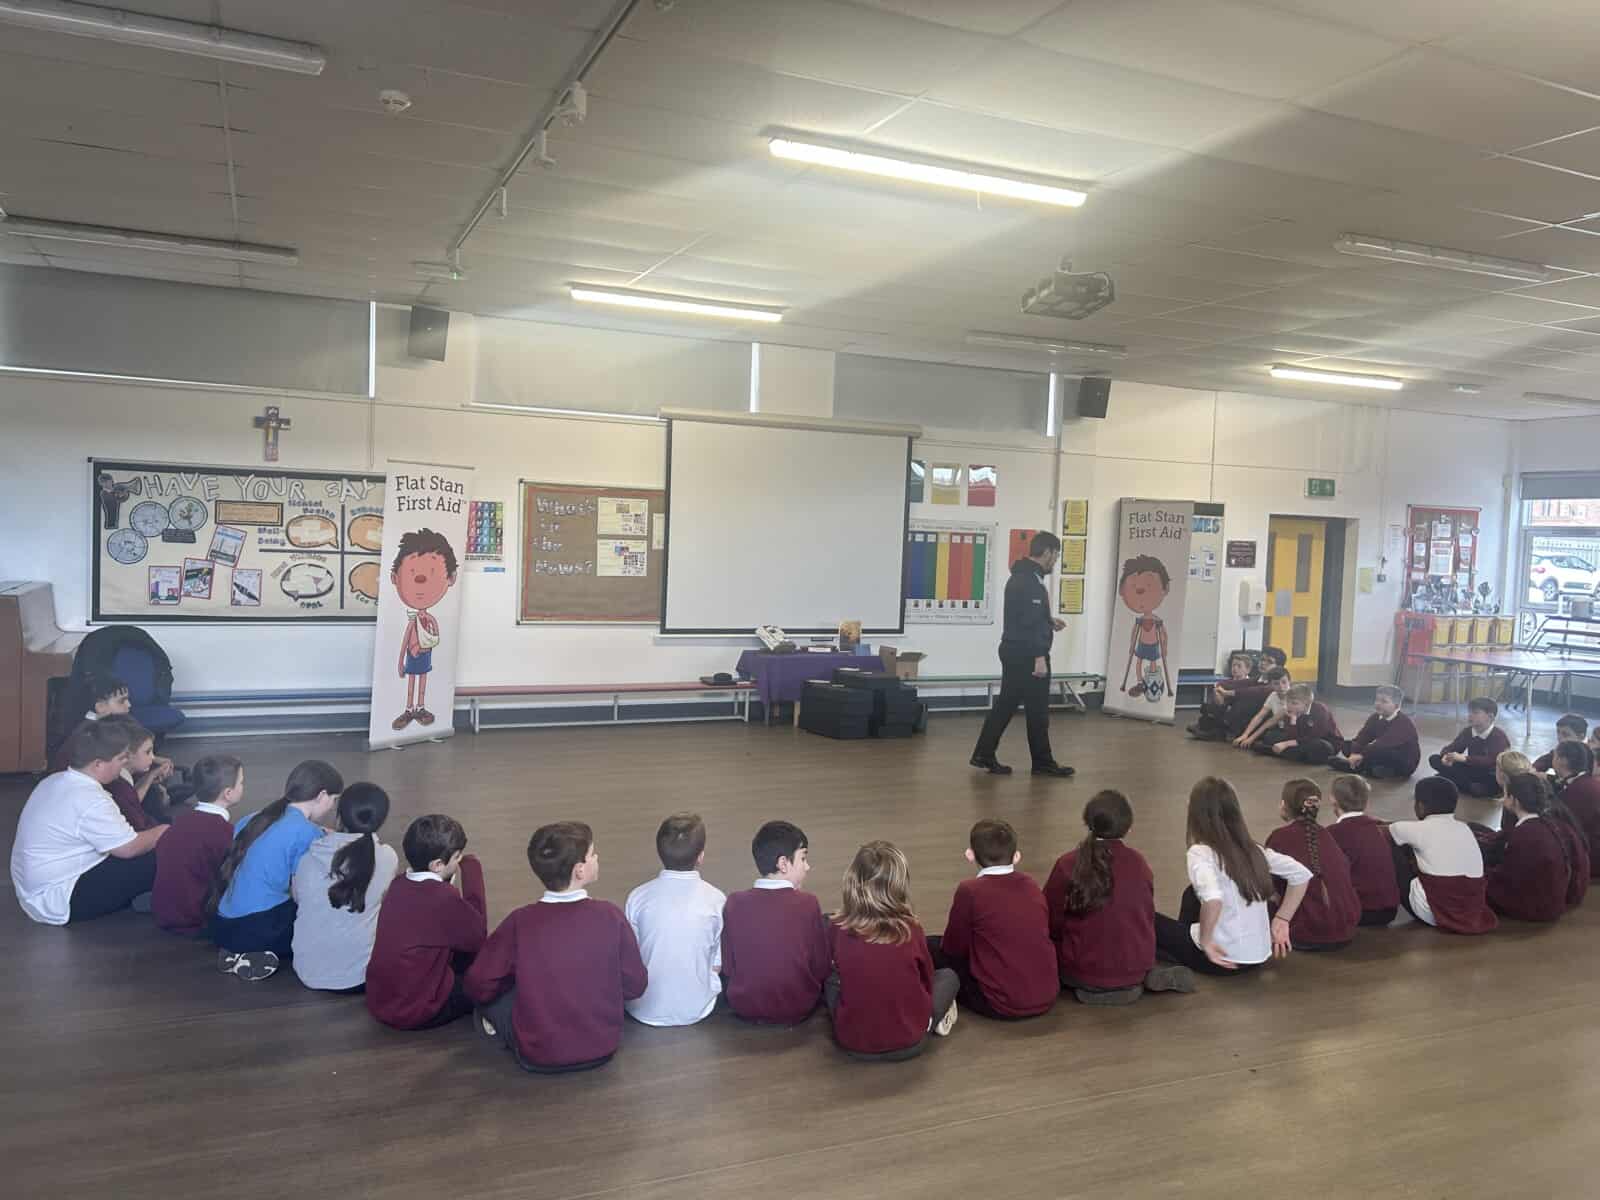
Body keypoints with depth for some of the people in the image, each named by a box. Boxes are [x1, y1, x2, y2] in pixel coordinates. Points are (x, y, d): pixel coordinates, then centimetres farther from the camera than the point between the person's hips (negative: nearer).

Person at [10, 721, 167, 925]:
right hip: (61, 902, -10)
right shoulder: (89, 800, -25)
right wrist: (163, 832, -2)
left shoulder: (55, 782, 4)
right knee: (155, 862, -16)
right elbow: (130, 848, -19)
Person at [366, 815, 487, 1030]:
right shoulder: (442, 897, -26)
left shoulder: (399, 886, 0)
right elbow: (479, 936, -13)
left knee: (468, 956, 20)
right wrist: (472, 870, -11)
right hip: (414, 1012, -8)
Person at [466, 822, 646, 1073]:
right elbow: (635, 986, -5)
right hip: (602, 1048, 1)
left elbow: (479, 986, -7)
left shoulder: (520, 921, -16)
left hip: (537, 1056, -1)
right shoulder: (610, 915, -15)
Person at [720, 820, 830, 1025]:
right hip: (799, 1009, -2)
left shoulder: (735, 903, -12)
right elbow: (822, 969, -10)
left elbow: (727, 966, -4)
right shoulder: (807, 903, -16)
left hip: (743, 1007, 2)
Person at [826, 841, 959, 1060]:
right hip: (907, 1044, -1)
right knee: (948, 976, 22)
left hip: (850, 1043, 1)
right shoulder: (911, 930, -15)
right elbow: (927, 979, 4)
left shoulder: (837, 929, -11)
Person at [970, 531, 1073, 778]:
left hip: (1014, 651, 10)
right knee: (1037, 709, 1)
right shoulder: (1031, 580, -18)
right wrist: (1039, 657, -24)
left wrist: (1049, 621, 22)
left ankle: (984, 755, 11)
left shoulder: (1021, 575, 15)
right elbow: (1030, 621, -24)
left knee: (1005, 704, 11)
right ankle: (1043, 762, 10)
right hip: (1026, 654, -10)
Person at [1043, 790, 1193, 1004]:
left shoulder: (1067, 865, -16)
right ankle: (1147, 977, 6)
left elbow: (1051, 923, -7)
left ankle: (1094, 988, 0)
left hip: (1084, 971, -4)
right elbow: (1147, 917, 8)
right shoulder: (1139, 862, -7)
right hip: (1137, 967, 4)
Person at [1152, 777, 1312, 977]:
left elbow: (1213, 899, -34)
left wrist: (1205, 941, -21)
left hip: (1224, 958, -6)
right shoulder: (1252, 849, 2)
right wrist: (1281, 920, 8)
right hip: (1258, 956, 6)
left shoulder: (1200, 852, -17)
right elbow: (1301, 875, 6)